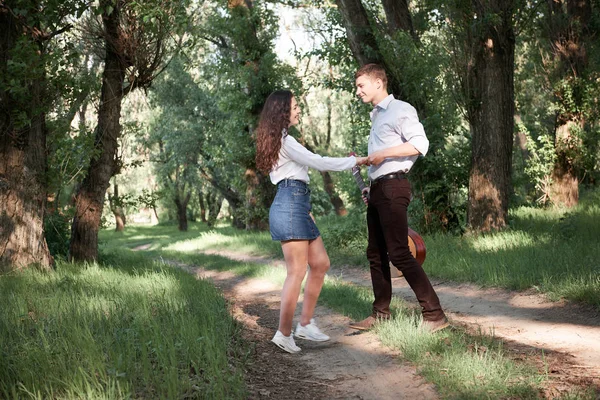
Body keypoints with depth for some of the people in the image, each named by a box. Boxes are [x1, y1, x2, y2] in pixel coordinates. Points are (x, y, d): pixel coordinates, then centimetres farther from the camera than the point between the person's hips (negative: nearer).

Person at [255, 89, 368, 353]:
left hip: (297, 205, 10)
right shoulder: (284, 140, -10)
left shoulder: (280, 140, 22)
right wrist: (355, 161, -1)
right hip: (290, 205, -10)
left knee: (320, 264, 10)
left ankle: (305, 324, 14)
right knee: (297, 272, -9)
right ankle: (284, 334, -5)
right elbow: (318, 162, -12)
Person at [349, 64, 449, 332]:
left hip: (393, 187, -10)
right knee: (376, 253, 11)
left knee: (399, 253, -14)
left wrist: (383, 154, -17)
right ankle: (380, 313, 20)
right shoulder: (376, 116, 23)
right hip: (377, 189, 10)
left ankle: (434, 315, -12)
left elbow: (420, 144, -18)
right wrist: (371, 188, 17)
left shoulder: (400, 110, -5)